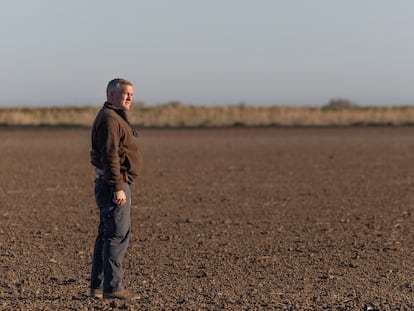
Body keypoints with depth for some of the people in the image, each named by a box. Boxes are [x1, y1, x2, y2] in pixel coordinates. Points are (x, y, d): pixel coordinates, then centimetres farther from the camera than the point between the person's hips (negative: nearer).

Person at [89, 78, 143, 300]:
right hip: (113, 184, -11)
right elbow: (110, 156, -22)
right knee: (118, 236, -10)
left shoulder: (116, 118, 20)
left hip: (112, 185, 11)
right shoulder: (109, 119, -14)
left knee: (106, 235, 12)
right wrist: (118, 188, -24)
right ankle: (112, 287, -9)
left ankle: (98, 286, 17)